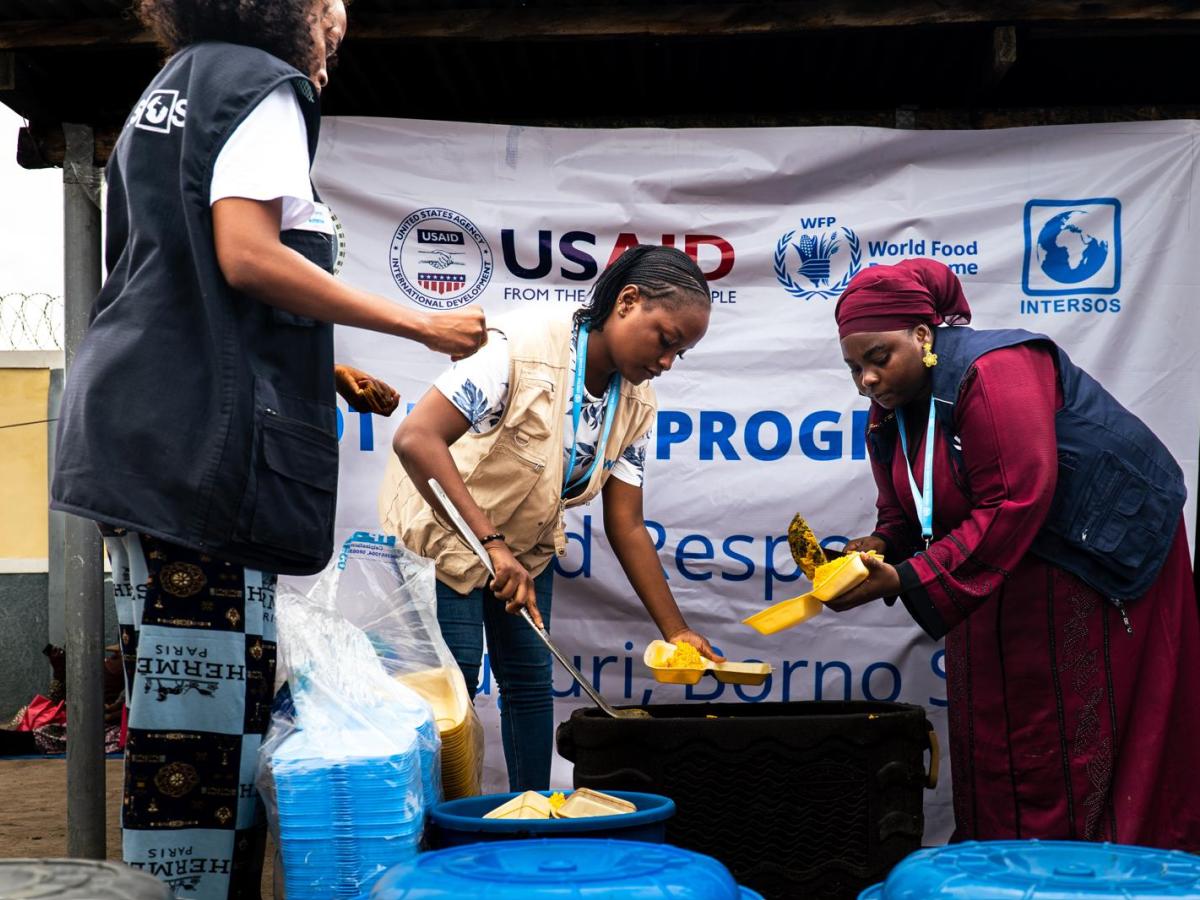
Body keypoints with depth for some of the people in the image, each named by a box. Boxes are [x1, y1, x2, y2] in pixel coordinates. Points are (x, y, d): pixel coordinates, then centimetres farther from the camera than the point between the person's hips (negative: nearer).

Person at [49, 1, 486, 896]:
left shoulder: (168, 92, 26)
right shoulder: (261, 84, -2)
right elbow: (247, 257, -15)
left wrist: (330, 374, 25)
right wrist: (422, 326, -9)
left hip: (140, 419, 10)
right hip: (204, 429, -10)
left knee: (178, 688, 10)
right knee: (208, 696, -9)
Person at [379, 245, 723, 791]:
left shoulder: (636, 404, -9)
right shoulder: (525, 346, -31)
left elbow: (626, 526, -5)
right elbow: (415, 439, -38)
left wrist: (675, 630, -11)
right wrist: (491, 544, -43)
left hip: (526, 542, 7)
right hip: (445, 525, -6)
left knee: (531, 680, 7)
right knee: (456, 677, -10)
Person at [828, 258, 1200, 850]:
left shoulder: (992, 370, -26)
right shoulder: (889, 413, 3)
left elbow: (1014, 502, -32)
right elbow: (905, 511, 10)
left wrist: (905, 580, -33)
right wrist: (879, 547, -14)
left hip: (1104, 550, -8)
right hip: (1008, 563, 9)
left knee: (1071, 736, -5)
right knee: (988, 718, 7)